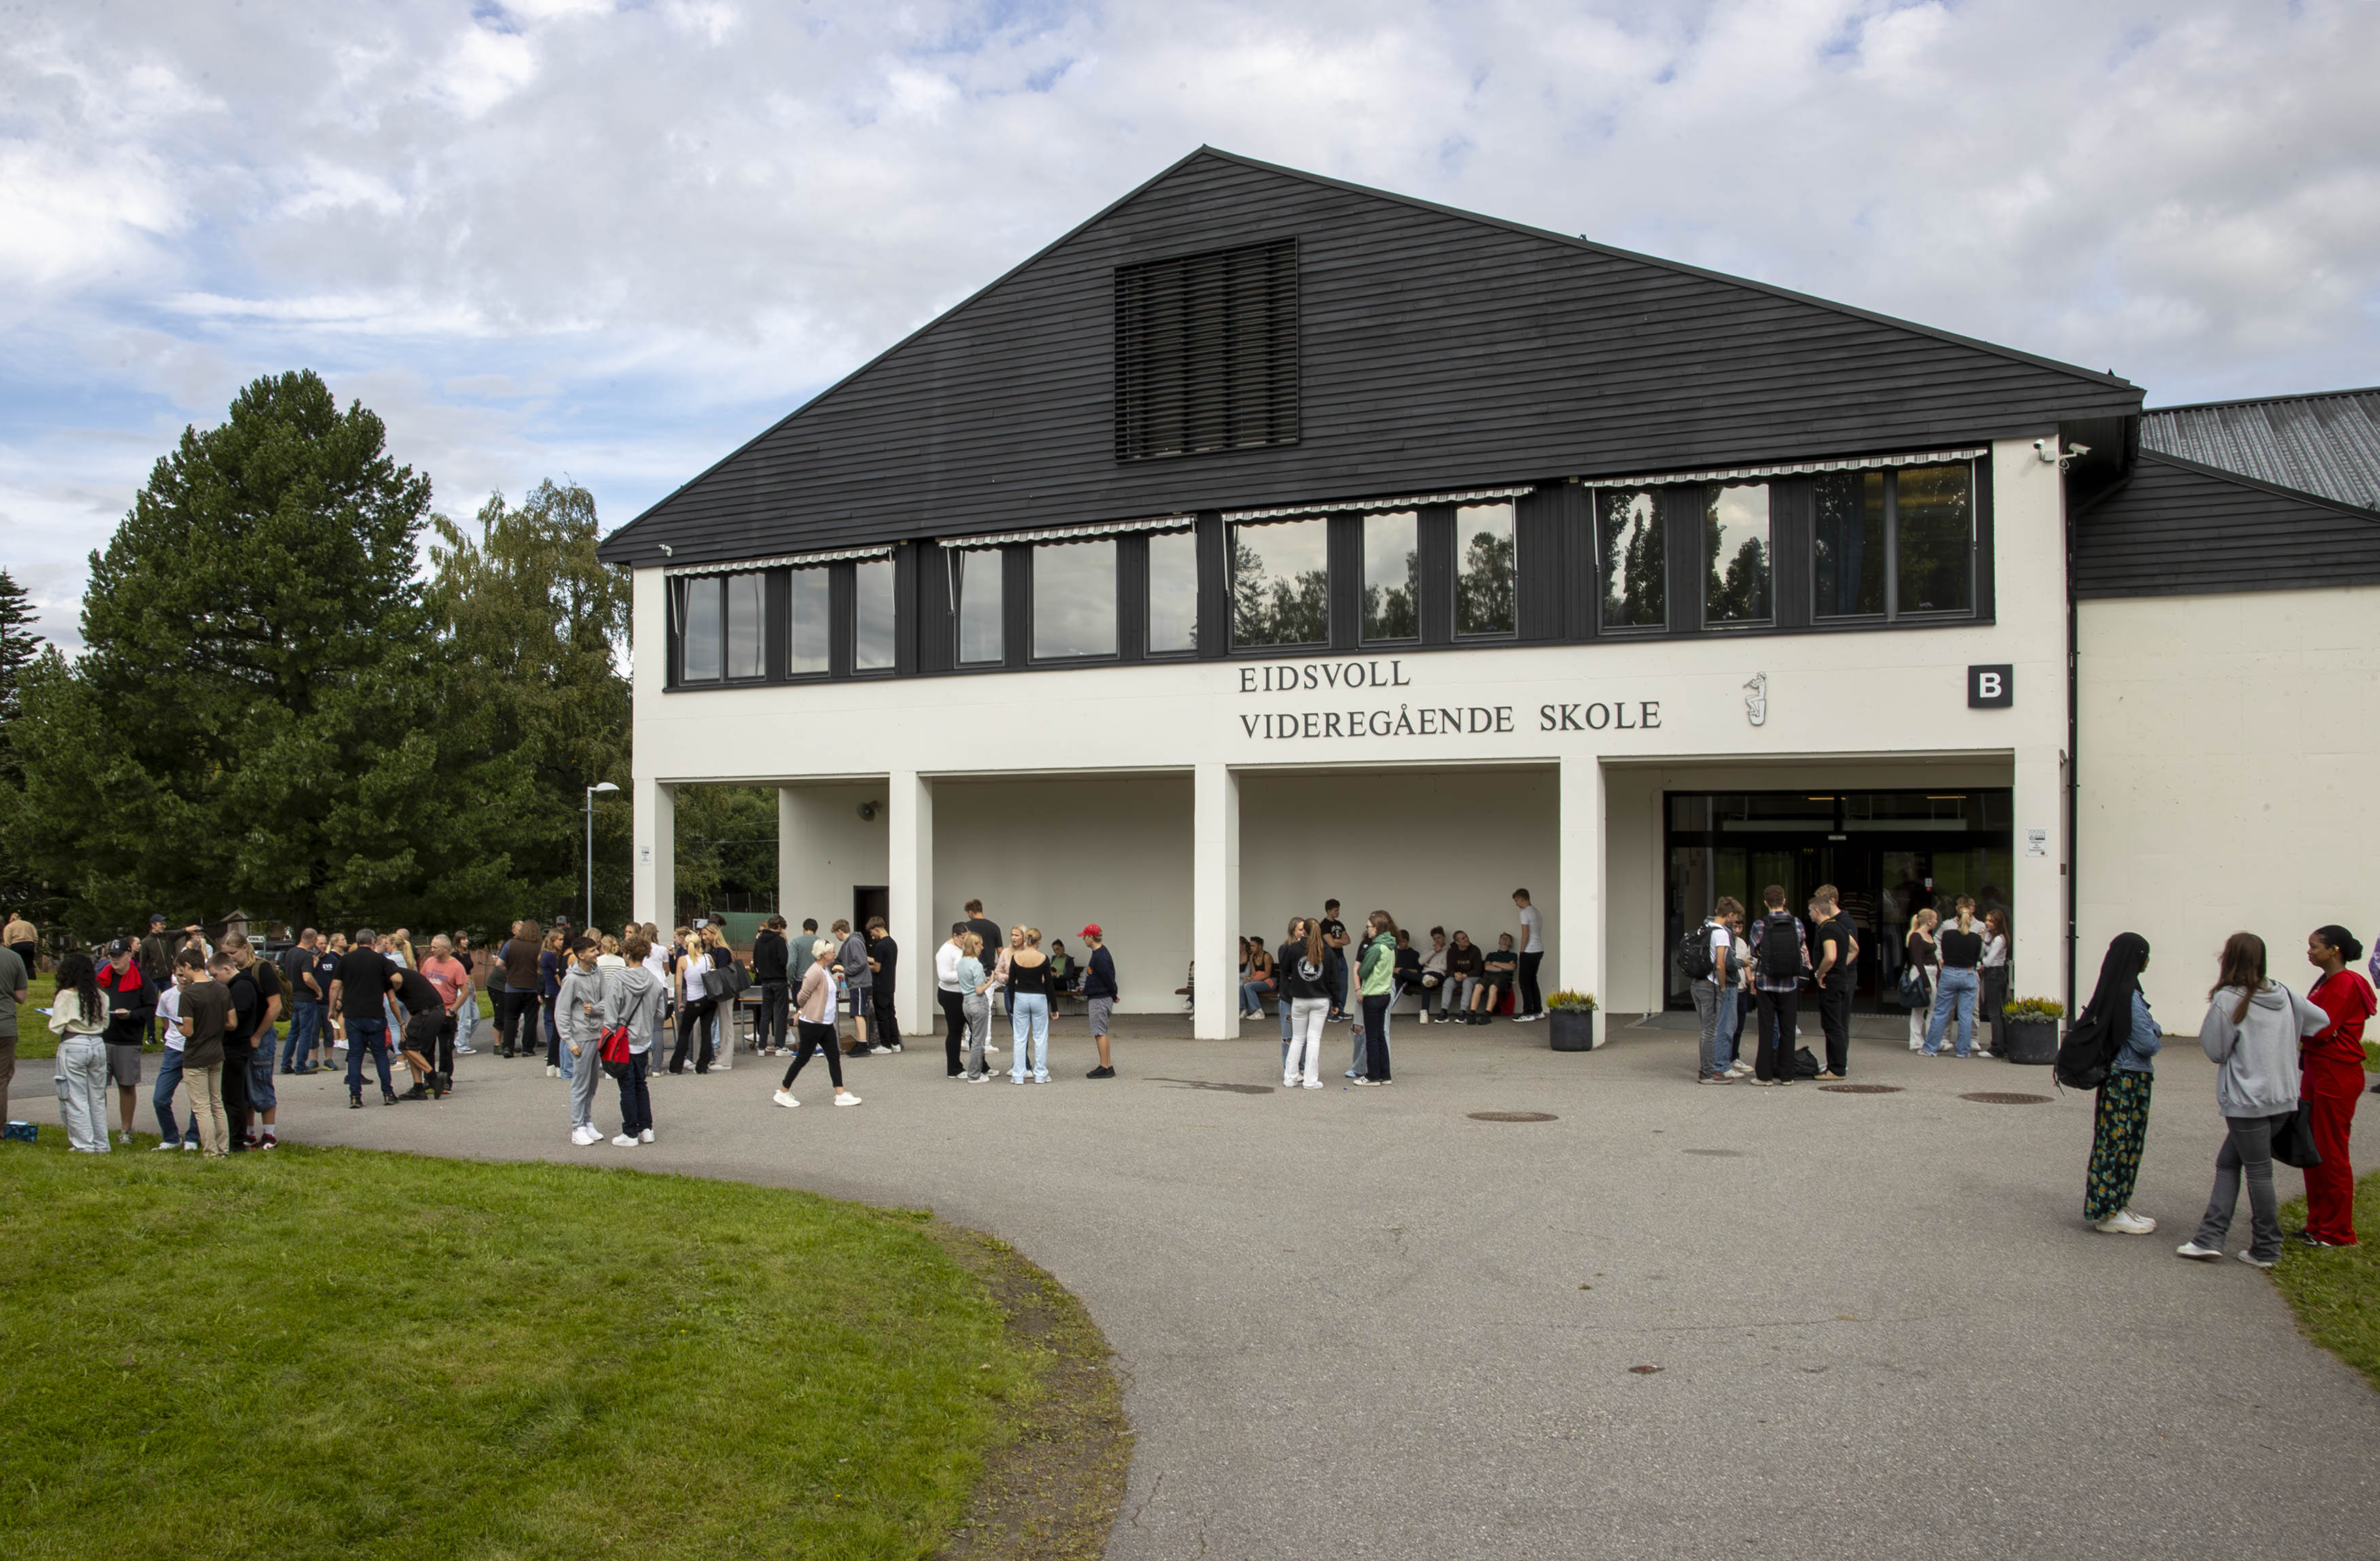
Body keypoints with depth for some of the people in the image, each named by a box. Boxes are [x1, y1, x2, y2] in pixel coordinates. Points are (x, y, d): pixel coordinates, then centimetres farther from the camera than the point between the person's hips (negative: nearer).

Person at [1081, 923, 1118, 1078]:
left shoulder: (1100, 957, -20)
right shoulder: (1100, 953, 12)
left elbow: (1109, 978, -18)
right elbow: (1109, 977, 17)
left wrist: (1114, 996, -5)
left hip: (1100, 1000, -11)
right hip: (1097, 999, 11)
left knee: (1100, 1033, -7)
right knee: (1101, 1033, 14)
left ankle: (1105, 1067, -5)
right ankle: (1107, 1066, 18)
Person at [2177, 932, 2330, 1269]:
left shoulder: (2227, 1001, -14)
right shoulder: (2284, 995, 4)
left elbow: (2214, 1051, -8)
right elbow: (2321, 1021, 17)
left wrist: (2212, 1019, 6)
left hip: (2248, 1100, -7)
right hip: (2283, 1098, 7)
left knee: (2258, 1172, 3)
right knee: (2228, 1162, 13)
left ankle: (2266, 1250, 13)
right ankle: (2211, 1237, 10)